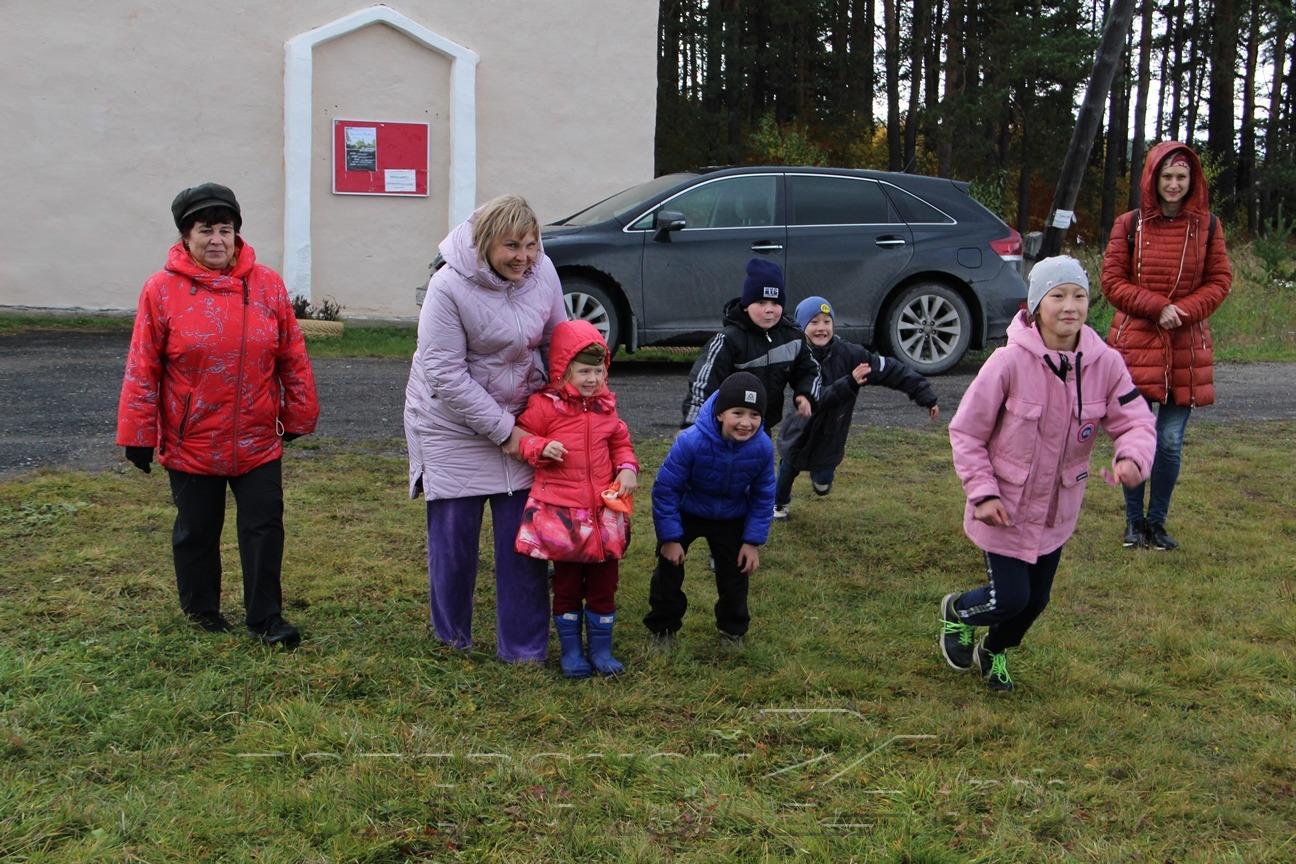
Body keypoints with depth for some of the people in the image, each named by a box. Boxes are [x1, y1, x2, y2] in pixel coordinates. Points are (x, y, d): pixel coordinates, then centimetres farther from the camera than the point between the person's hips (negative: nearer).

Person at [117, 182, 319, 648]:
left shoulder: (267, 285, -2)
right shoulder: (162, 289, -8)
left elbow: (293, 358, 4)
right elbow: (142, 369, -5)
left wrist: (299, 415, 7)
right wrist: (138, 434, -4)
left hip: (258, 440, 1)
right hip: (190, 443, -1)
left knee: (264, 528, 4)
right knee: (196, 531, 14)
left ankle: (265, 618, 16)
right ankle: (202, 610, 33)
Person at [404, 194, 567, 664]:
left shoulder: (542, 272, -7)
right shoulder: (448, 287, -22)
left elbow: (555, 343, 8)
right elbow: (445, 375, -20)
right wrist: (502, 430, -17)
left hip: (519, 420, 4)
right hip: (453, 425, -4)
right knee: (454, 536, 4)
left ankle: (523, 648, 15)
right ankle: (451, 642, 25)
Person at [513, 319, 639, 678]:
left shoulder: (605, 405, 6)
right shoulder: (544, 405, -9)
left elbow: (620, 442, 17)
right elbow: (522, 435, -2)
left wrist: (628, 467, 0)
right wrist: (542, 448, -22)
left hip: (604, 510, 4)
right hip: (562, 512, -4)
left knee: (604, 582, 9)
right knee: (567, 583, 8)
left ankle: (601, 649, 22)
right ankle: (571, 650, 20)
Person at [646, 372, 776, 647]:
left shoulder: (763, 447, -25)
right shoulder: (691, 441, -36)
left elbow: (763, 497, -8)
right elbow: (665, 488, -24)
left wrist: (753, 541, -8)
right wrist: (670, 538, -18)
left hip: (731, 519, 2)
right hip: (685, 513, -2)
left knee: (735, 574, 11)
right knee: (669, 570, 6)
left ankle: (732, 630, 35)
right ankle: (663, 627, 28)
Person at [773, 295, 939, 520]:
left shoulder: (849, 354, -19)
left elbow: (891, 370, -18)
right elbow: (814, 398, -33)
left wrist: (926, 397, -19)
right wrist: (850, 383, -47)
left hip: (830, 438, 1)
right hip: (800, 433, -1)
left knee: (822, 487, 9)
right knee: (789, 469, 17)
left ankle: (821, 475, 47)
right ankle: (780, 504, 51)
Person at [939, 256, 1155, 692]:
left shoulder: (1105, 363, -11)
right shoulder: (1010, 362, -22)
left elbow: (1137, 421, -6)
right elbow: (965, 431, -14)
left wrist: (1132, 457, -28)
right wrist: (983, 492, -17)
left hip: (1058, 509, 5)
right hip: (1006, 508, -4)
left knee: (1036, 600, 17)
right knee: (1010, 597, -3)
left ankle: (993, 651, 49)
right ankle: (956, 611, 33)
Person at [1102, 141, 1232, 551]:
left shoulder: (1207, 226, 5)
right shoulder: (1129, 225, 2)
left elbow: (1220, 281, 5)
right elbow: (1112, 283, 1)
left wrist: (1183, 312, -11)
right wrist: (1158, 308, -12)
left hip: (1187, 348, 1)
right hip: (1135, 343, -1)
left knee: (1170, 441, 3)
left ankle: (1157, 522, 18)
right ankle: (1134, 521, 18)